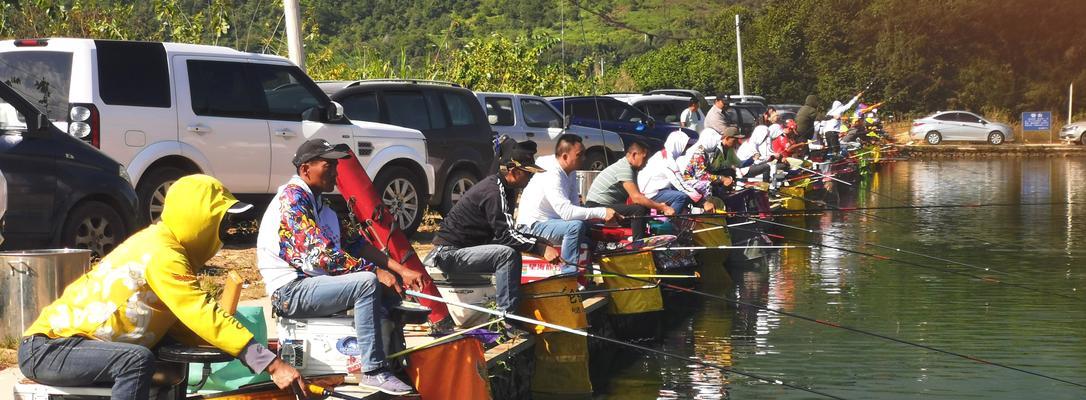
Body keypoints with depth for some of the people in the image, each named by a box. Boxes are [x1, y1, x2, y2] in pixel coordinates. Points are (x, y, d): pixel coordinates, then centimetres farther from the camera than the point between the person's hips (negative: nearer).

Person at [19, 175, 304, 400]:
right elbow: (203, 317, -30)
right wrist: (272, 364, -32)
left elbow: (179, 326, 5)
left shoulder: (163, 244, 8)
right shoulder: (161, 254, -21)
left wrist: (256, 347, -7)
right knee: (138, 359, -32)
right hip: (47, 349, -10)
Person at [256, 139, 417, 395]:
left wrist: (401, 270, 1)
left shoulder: (317, 203, 16)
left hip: (312, 283, 10)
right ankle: (373, 372, -25)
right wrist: (375, 270, -20)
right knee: (367, 283, -27)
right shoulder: (293, 198, -14)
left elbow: (355, 244, 12)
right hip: (290, 290, -10)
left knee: (389, 292, 5)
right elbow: (320, 254, -24)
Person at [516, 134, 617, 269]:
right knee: (575, 226, -29)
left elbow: (575, 205, 2)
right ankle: (569, 274, -23)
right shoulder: (551, 176, -25)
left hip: (551, 221, 10)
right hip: (532, 226, -10)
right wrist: (602, 212, -34)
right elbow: (567, 212, -33)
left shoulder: (570, 173, 4)